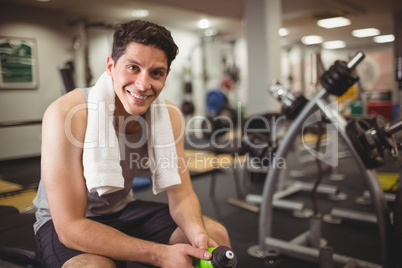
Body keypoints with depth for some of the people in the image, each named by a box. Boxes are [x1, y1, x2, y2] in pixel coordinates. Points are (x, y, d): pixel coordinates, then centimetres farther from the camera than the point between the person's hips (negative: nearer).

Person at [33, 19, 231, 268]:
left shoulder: (168, 115, -14)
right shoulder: (66, 115, -29)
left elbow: (181, 195, -10)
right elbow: (71, 226, -30)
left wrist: (199, 235, -33)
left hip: (123, 210, 4)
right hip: (63, 224, -3)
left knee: (215, 235, -7)